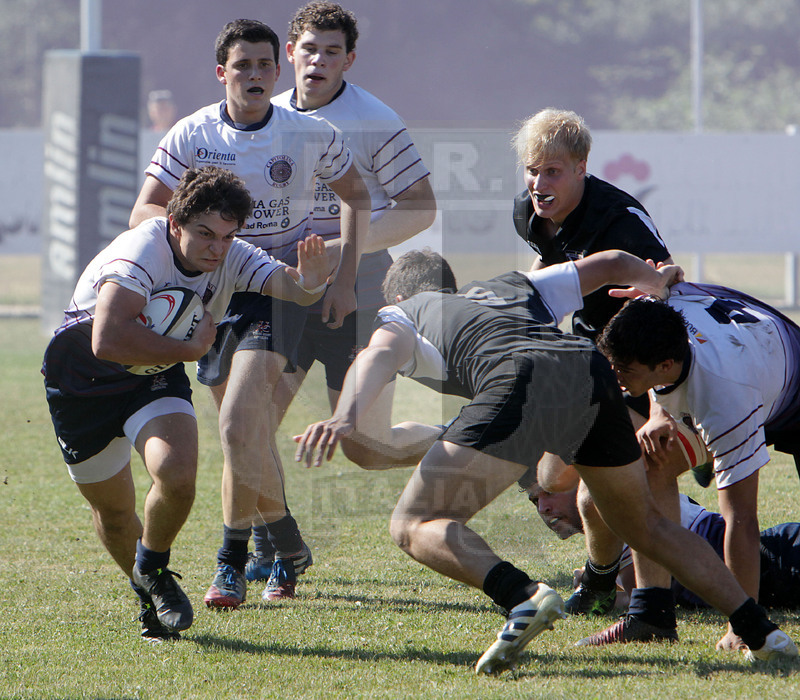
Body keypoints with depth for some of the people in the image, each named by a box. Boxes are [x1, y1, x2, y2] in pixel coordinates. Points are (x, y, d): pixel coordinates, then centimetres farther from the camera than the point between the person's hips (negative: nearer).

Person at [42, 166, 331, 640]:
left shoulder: (231, 259, -15)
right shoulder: (142, 252, -33)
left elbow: (283, 282, -29)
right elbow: (107, 341, -44)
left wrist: (306, 284, -53)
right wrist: (190, 349, -36)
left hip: (158, 374, 3)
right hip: (83, 377, -3)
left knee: (177, 477, -24)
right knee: (112, 506, 8)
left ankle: (154, 568, 6)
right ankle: (149, 599, 37)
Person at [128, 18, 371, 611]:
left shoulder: (313, 135, -4)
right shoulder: (192, 136, -3)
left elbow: (356, 196, 12)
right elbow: (141, 214, -2)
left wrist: (344, 278, 4)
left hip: (281, 287, -3)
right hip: (216, 289, 3)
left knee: (239, 423, -22)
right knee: (253, 439, 10)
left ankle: (233, 562, -10)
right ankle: (288, 544, 33)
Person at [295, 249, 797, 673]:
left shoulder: (403, 314, 27)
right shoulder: (514, 288, 40)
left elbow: (380, 353, 3)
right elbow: (612, 262, 45)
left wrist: (346, 417, -15)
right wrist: (658, 279, 67)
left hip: (519, 380, -6)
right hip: (591, 370, 6)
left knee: (415, 525, -3)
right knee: (647, 526, 26)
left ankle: (524, 597, -26)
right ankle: (760, 632, 23)